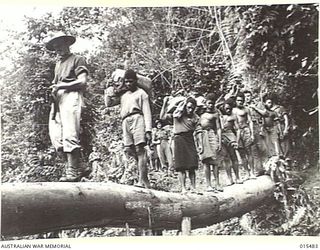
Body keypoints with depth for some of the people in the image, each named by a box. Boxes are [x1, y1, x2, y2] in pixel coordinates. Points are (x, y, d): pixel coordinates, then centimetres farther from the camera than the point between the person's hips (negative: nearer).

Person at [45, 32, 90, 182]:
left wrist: (61, 86, -2)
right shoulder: (58, 64, 30)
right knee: (55, 136, -5)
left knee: (69, 135, -16)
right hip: (58, 101, 8)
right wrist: (54, 90, 6)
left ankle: (73, 172, -16)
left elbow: (82, 82, -4)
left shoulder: (77, 59, 8)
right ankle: (79, 168, -1)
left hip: (71, 98, -7)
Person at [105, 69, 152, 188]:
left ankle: (143, 180, -19)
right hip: (125, 122, 5)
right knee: (129, 149, -5)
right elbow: (108, 103, 25)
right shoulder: (122, 93, 26)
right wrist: (110, 91, 11)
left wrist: (148, 130, -9)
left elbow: (147, 112, 3)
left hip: (137, 119, -5)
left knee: (139, 148, -14)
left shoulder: (141, 93, 11)